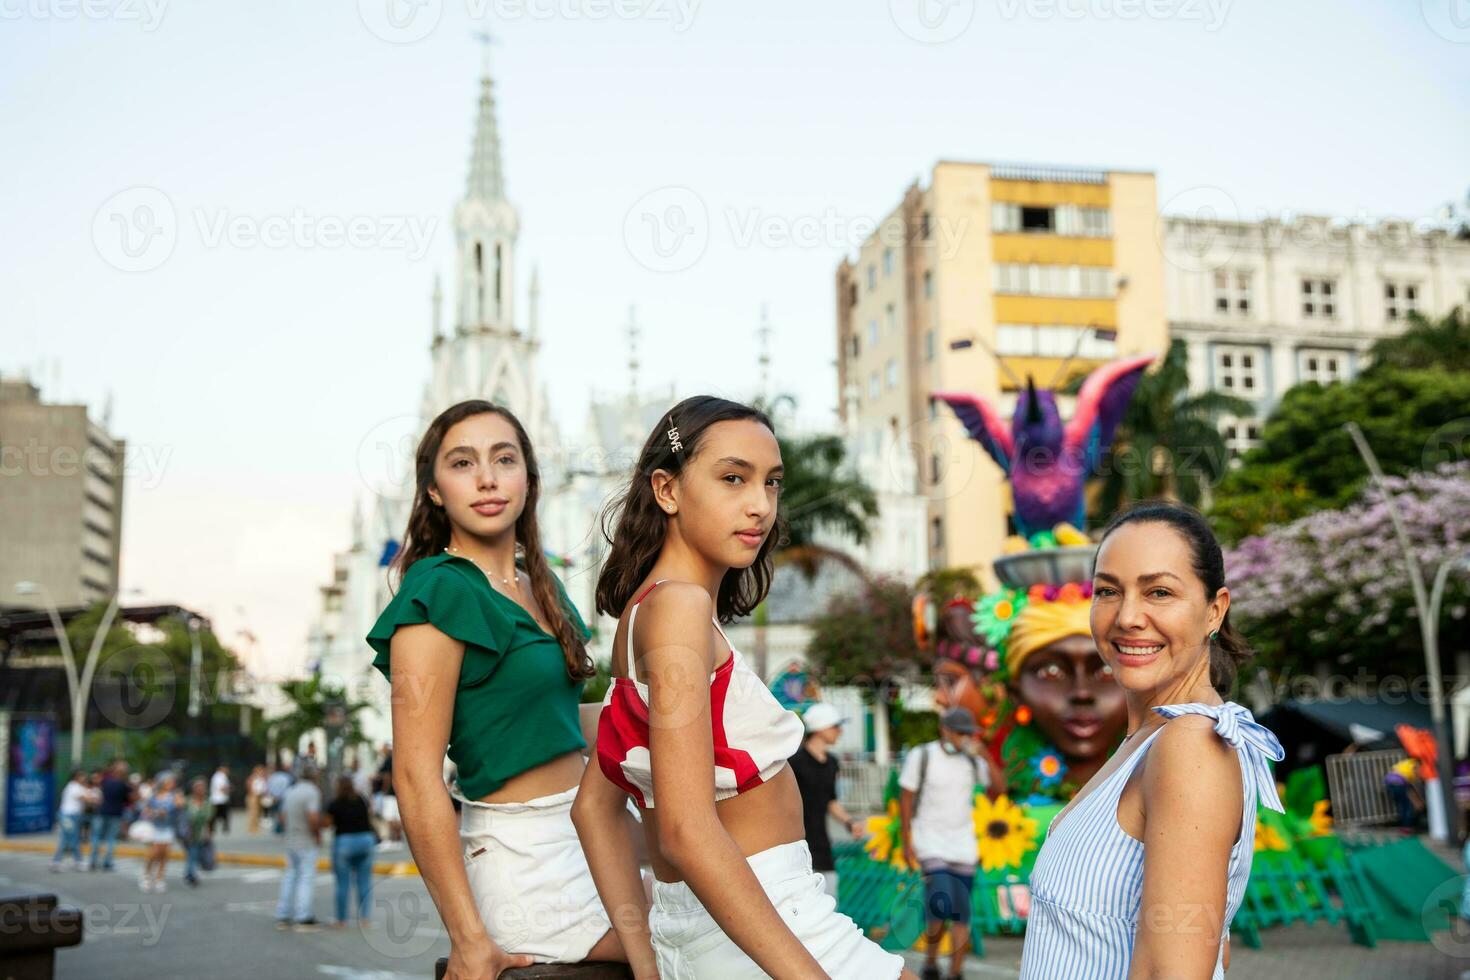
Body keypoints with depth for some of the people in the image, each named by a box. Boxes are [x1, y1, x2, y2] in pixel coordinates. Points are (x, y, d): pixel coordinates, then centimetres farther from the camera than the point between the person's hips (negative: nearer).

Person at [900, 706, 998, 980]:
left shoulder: (973, 760, 3)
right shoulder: (921, 755, -6)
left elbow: (996, 791, -6)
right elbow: (906, 797, -2)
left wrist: (986, 758, -16)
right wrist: (907, 841, -6)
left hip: (963, 844, 4)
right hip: (930, 842, -4)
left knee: (962, 913, 1)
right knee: (941, 905, -17)